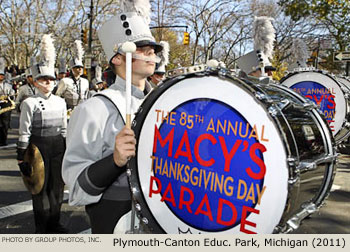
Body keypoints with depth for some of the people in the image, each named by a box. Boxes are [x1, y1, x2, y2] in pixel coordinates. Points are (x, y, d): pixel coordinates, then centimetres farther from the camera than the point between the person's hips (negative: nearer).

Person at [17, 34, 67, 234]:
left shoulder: (60, 102, 7)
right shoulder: (30, 103, -7)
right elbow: (24, 133, -8)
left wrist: (67, 150, 11)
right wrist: (22, 157, -10)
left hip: (58, 146, 4)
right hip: (38, 147, -4)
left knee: (57, 184, 11)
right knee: (40, 185, 6)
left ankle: (54, 223, 28)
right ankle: (42, 228, 20)